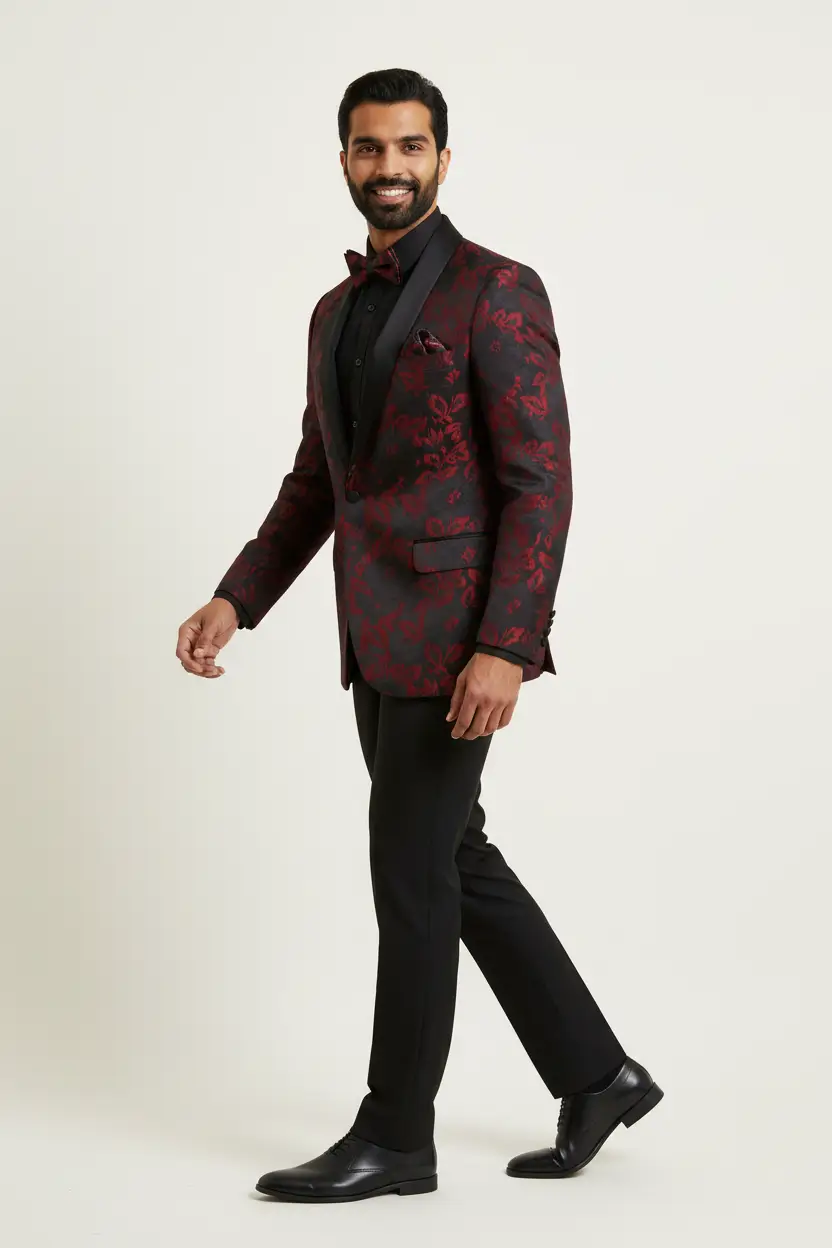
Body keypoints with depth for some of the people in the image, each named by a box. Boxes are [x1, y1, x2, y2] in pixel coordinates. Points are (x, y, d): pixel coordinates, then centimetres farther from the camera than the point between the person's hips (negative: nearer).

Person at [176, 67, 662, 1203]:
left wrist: (504, 649, -23)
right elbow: (315, 485, 20)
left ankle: (394, 1136, 11)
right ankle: (595, 1076, 24)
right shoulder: (339, 312, 16)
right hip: (379, 636, 8)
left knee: (411, 870, -2)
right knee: (458, 863, 12)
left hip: (456, 632, -8)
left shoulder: (497, 292, -9)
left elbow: (542, 484, -15)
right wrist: (234, 601, 7)